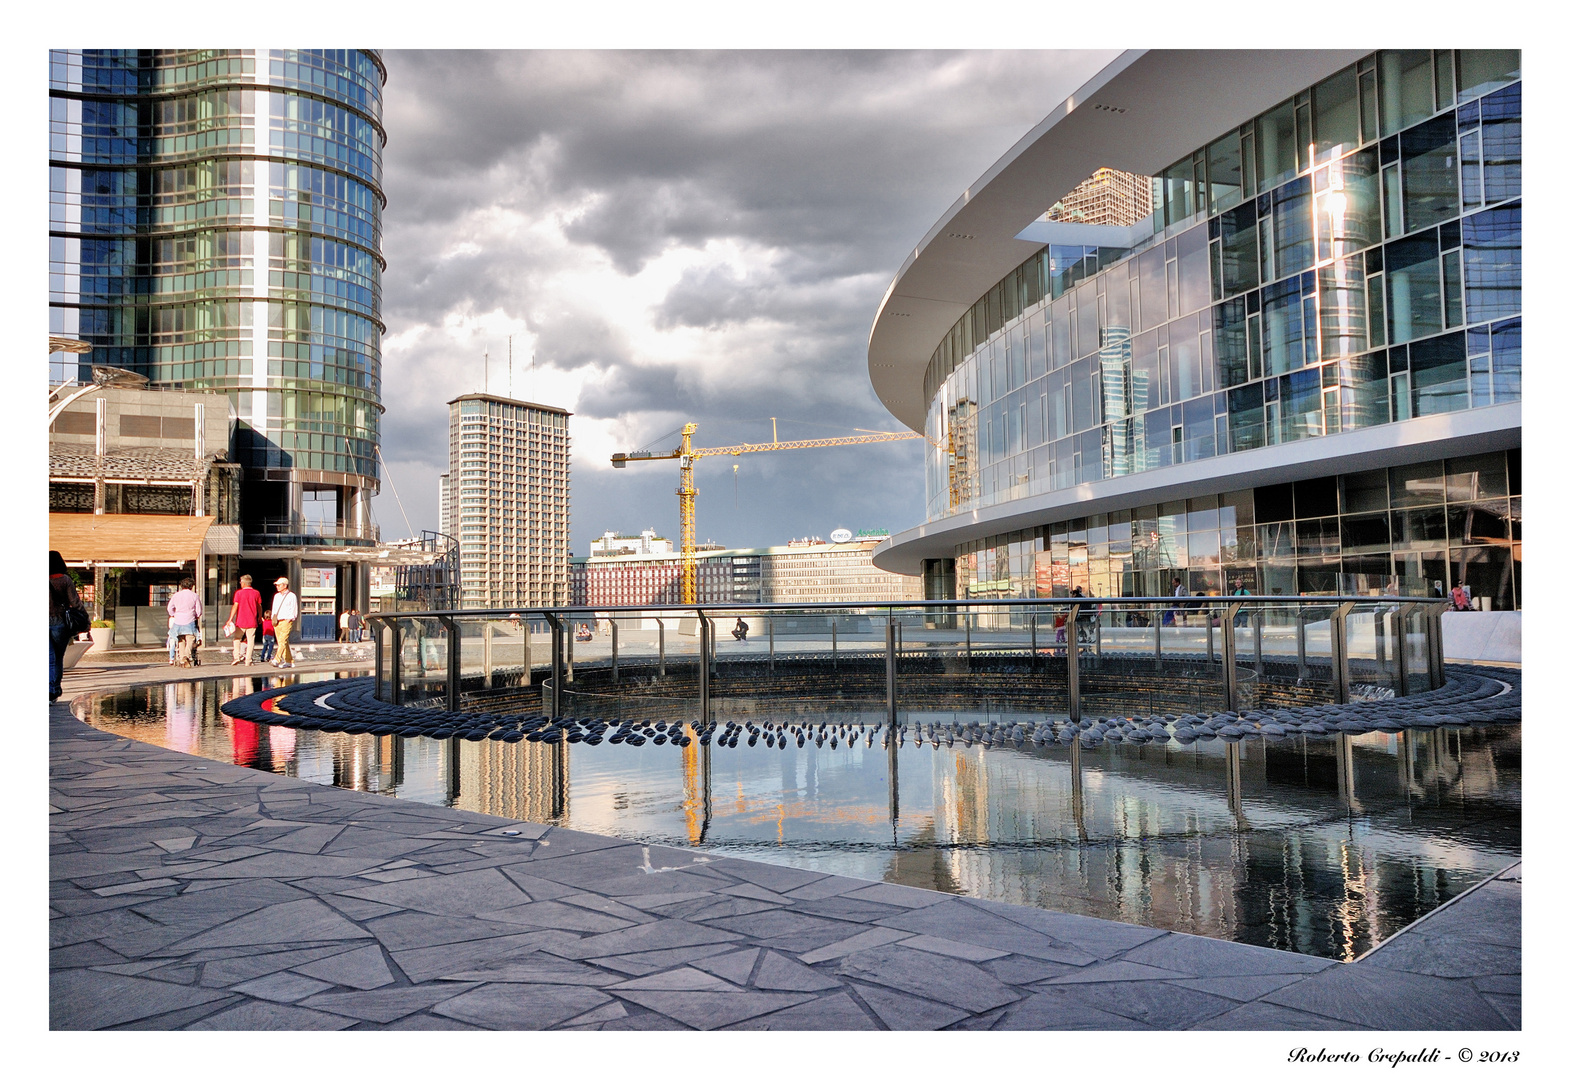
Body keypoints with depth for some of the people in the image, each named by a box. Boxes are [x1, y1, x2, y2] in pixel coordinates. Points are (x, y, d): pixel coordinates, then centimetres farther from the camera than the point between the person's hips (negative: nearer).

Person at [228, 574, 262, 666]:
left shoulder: (239, 593, -5)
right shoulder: (256, 593, 2)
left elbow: (235, 606, -9)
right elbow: (259, 607, 12)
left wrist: (230, 619, -8)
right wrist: (260, 618, 27)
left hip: (241, 621, -1)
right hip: (252, 622, 1)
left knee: (237, 639, 14)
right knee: (251, 640, 4)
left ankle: (236, 657, 1)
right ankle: (248, 660, 1)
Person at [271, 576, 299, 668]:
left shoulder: (292, 596, -2)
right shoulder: (276, 596, 19)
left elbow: (294, 612, -4)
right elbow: (274, 608, 23)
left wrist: (288, 620, -12)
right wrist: (273, 619, 9)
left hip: (286, 621, -7)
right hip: (276, 622, 7)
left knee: (282, 641, -18)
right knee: (282, 642, 5)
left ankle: (277, 660, -27)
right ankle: (289, 661, 10)